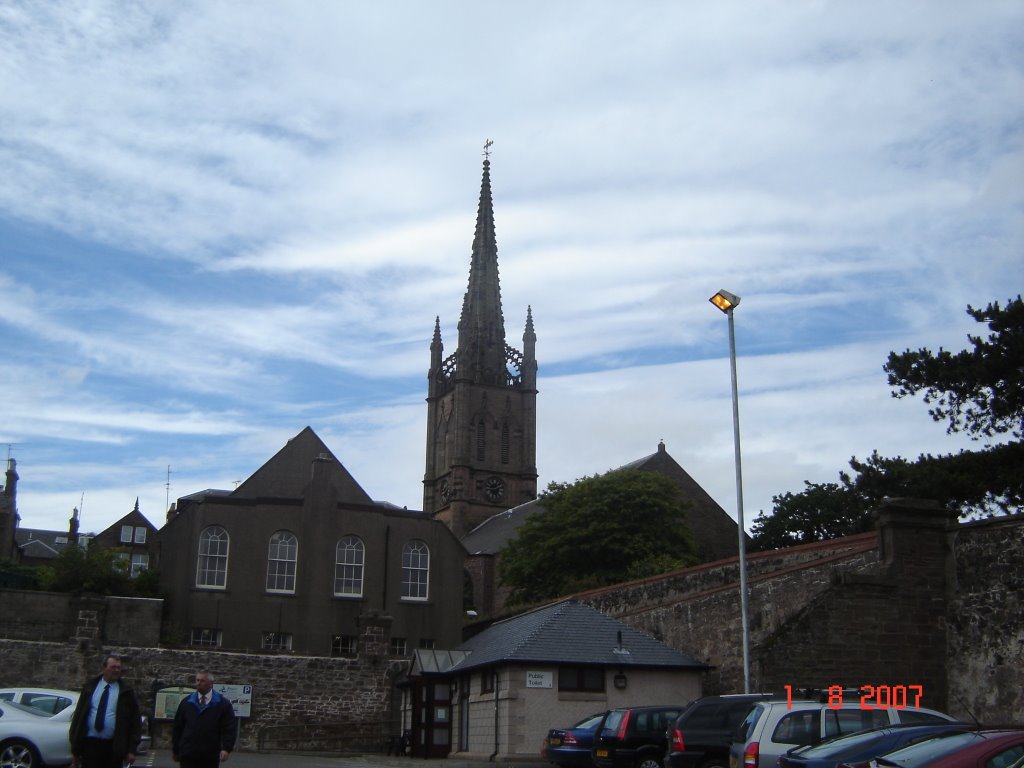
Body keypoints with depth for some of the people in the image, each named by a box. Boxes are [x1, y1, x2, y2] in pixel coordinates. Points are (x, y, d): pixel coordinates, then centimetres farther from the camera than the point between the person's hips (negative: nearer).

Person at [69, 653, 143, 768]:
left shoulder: (126, 691, 2)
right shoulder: (90, 687, 6)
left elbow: (135, 720, 2)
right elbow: (78, 716, 7)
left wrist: (132, 749, -5)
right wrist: (75, 749, 2)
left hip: (114, 747, -1)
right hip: (90, 743, 1)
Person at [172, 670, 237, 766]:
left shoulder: (223, 704, 0)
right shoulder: (186, 702, 8)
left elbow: (229, 729, -6)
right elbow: (177, 728, 12)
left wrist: (226, 748, -18)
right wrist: (175, 750, 11)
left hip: (210, 758, -1)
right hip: (188, 755, 1)